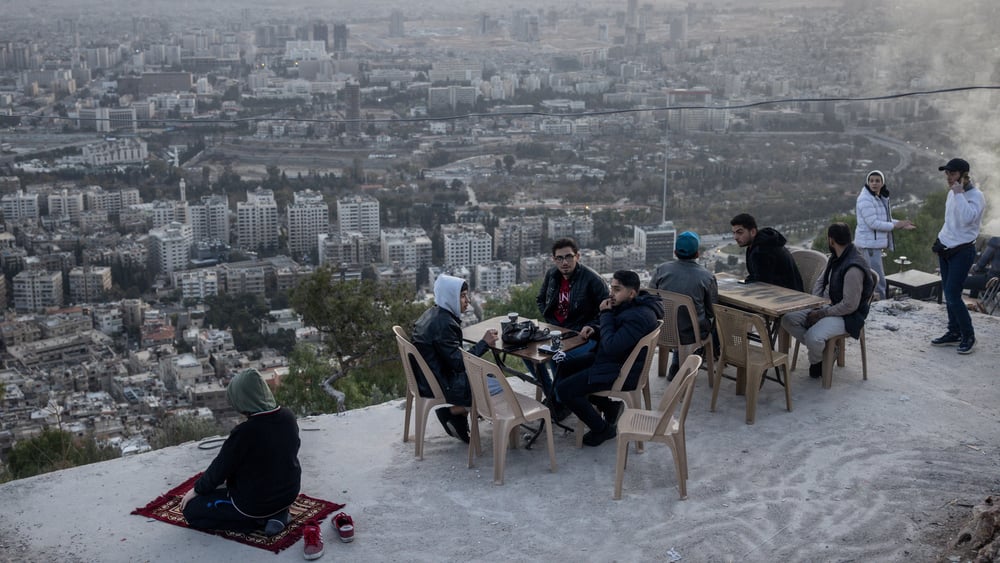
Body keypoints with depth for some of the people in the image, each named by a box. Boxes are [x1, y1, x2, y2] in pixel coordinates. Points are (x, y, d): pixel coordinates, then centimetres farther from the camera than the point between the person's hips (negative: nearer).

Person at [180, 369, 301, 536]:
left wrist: (197, 489, 5)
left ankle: (258, 521, -3)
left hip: (254, 502, -7)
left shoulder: (244, 432, -28)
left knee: (190, 508, 8)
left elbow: (220, 469, -16)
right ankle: (277, 513, 9)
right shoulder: (288, 417, -8)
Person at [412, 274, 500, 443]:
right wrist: (484, 343, -20)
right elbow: (459, 363, -25)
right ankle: (454, 412, 5)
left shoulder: (431, 314, 7)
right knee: (500, 387, -7)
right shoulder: (443, 323, -24)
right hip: (439, 386, -10)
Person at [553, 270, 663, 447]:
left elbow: (611, 346, -29)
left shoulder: (639, 316, -26)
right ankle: (610, 407, 20)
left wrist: (606, 314, -19)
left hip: (622, 372, -11)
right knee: (564, 368, 17)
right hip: (608, 359, 11)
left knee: (564, 389, -15)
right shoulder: (626, 306, 5)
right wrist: (594, 330, 0)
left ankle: (603, 429, 2)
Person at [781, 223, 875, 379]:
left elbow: (849, 305, -24)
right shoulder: (835, 259, 6)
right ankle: (823, 349, 1)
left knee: (813, 337, -33)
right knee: (788, 319, -5)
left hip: (847, 315, -9)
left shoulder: (853, 268, -25)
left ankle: (816, 362, 2)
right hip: (828, 306, 9)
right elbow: (820, 282, 18)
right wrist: (815, 306, 2)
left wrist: (822, 314, -17)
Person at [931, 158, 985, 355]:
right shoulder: (952, 193, 9)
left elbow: (966, 218, -32)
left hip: (962, 251, -8)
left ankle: (968, 336, 3)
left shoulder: (975, 195, -16)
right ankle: (954, 333, 20)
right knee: (948, 294, 10)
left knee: (952, 296, -10)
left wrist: (959, 194, -28)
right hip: (945, 249, 8)